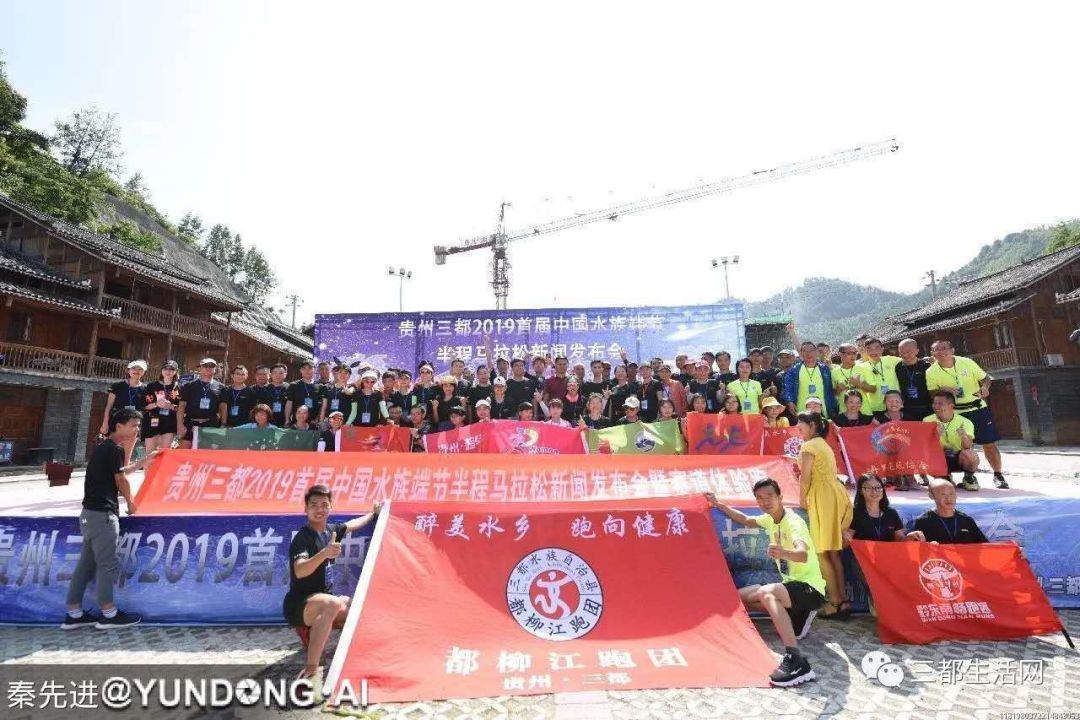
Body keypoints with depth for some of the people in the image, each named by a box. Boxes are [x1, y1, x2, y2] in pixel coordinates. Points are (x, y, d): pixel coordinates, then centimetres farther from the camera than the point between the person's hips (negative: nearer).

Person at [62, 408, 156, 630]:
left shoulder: (104, 447, 16)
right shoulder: (115, 449, -13)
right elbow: (121, 481, -4)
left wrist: (144, 461, 39)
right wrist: (131, 503, 12)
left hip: (91, 513, 10)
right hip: (103, 514, -10)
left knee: (86, 564, 14)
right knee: (108, 564, -1)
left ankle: (74, 614, 20)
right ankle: (109, 614, 7)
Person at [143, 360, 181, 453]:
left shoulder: (179, 388, 5)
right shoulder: (152, 386, 4)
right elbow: (144, 406, 1)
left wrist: (171, 406, -14)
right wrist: (156, 404, -16)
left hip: (170, 423, 0)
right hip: (153, 422, 0)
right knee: (150, 452, 3)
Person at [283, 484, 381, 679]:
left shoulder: (330, 530, 3)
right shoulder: (302, 538, -20)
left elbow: (352, 525, 25)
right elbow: (299, 571, -36)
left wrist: (374, 514, 33)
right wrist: (324, 553, -52)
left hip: (319, 600, 9)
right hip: (298, 605, -9)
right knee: (333, 603, -39)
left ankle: (311, 630, 22)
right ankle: (310, 670, -37)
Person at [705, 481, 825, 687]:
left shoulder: (794, 523, -22)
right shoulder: (769, 519, 3)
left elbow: (803, 555, -42)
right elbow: (746, 520, 24)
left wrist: (784, 553, -64)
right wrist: (718, 505, 21)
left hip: (810, 588, -9)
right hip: (791, 585, 9)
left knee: (766, 593, -36)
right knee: (740, 596, 9)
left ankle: (796, 662, -40)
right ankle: (796, 617, 16)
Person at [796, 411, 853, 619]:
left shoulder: (808, 446, -9)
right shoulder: (823, 444, 20)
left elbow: (805, 477, -14)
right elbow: (824, 473, 16)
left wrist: (802, 500, -2)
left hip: (823, 498, -10)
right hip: (836, 494, 10)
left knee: (822, 553, -2)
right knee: (833, 552, 13)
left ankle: (835, 602, 1)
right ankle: (843, 600, 17)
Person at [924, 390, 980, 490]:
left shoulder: (965, 422, -11)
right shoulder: (928, 421, -9)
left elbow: (968, 447, -25)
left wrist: (964, 436, -47)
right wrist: (937, 436, -36)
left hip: (959, 459, -1)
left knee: (969, 454, -34)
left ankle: (969, 478, 0)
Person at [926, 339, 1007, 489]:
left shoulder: (967, 362, -4)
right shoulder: (931, 372, -7)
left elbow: (985, 378, 4)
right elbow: (931, 394, -3)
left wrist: (985, 387, -17)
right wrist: (943, 390, -22)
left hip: (978, 408, 1)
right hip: (955, 413, -1)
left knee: (990, 444, 4)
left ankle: (998, 475, 19)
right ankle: (970, 476, 17)